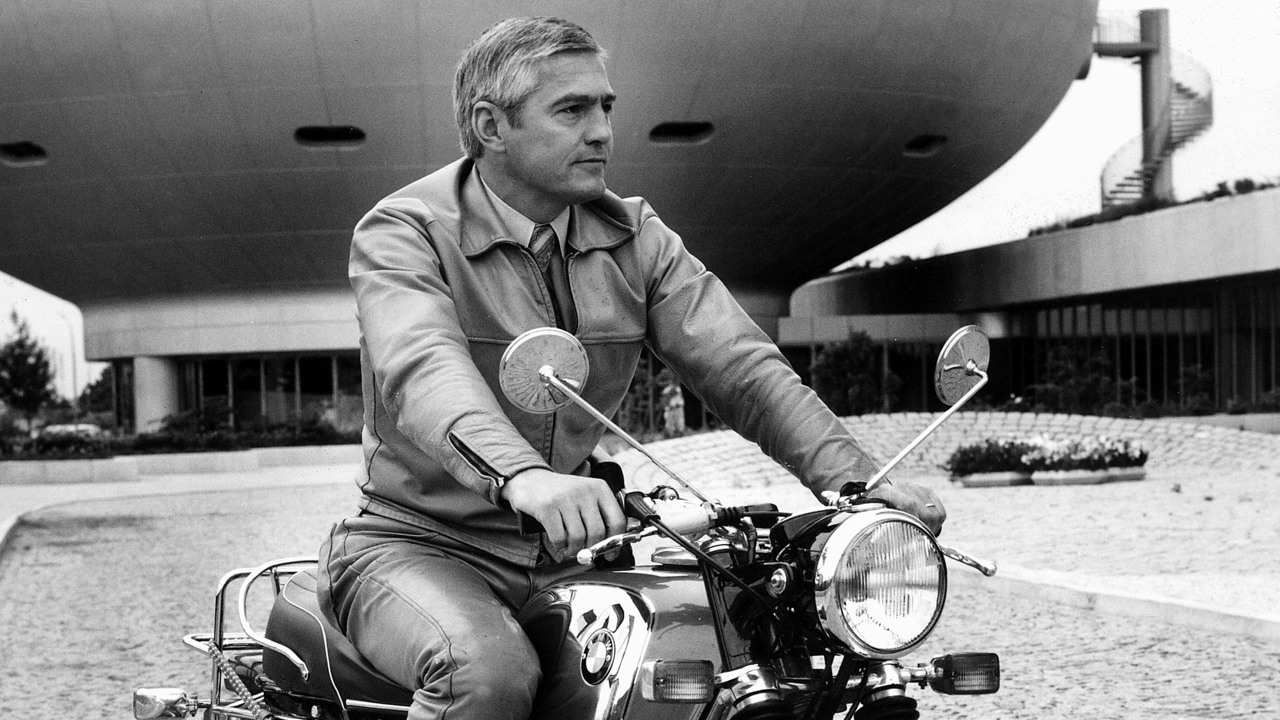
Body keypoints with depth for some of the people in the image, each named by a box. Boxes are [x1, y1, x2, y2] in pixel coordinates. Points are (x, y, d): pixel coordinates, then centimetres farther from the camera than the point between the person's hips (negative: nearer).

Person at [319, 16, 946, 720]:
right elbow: (423, 370, -31)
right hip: (417, 546, -5)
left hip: (571, 554, 5)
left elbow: (741, 366, -4)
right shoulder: (402, 232, -10)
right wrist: (520, 476, -52)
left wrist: (855, 480, -21)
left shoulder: (633, 236, 6)